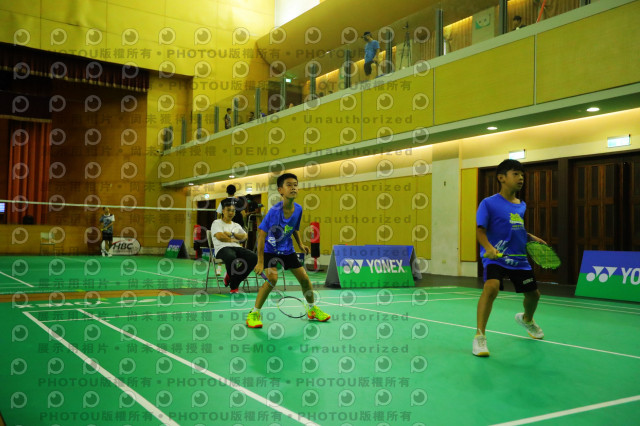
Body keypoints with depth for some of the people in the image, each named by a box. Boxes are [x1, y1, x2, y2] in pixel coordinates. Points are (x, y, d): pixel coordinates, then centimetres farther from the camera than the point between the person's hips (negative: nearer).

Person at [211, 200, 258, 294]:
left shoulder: (236, 225, 29)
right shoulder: (217, 223, 13)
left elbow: (244, 236, 11)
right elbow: (219, 236, -6)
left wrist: (232, 234, -2)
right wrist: (233, 240, 4)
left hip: (237, 248, 6)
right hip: (223, 248, -5)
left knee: (253, 257, -25)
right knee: (231, 257, -43)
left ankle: (234, 284, -16)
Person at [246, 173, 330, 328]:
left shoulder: (298, 209, -8)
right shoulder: (274, 211, -26)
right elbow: (261, 235, -24)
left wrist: (300, 244, -2)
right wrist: (260, 261, -25)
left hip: (287, 250, 5)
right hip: (270, 250, -5)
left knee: (304, 279, 5)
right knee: (272, 278, -25)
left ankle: (312, 309, 30)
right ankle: (254, 313, -10)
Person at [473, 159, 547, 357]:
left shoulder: (522, 206, 11)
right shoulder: (489, 203, -9)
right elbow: (481, 231, -15)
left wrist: (533, 238, 8)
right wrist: (489, 247, -32)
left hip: (519, 258, 7)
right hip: (495, 257, -7)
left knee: (533, 294, 17)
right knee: (491, 286, -32)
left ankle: (526, 319, 53)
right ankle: (479, 336, -23)